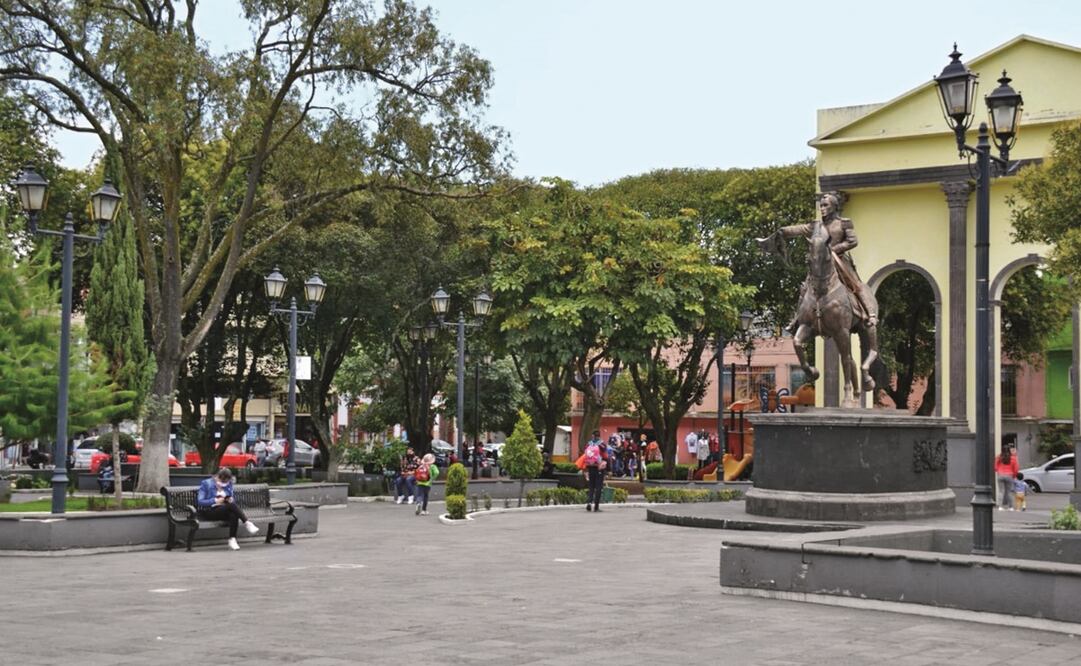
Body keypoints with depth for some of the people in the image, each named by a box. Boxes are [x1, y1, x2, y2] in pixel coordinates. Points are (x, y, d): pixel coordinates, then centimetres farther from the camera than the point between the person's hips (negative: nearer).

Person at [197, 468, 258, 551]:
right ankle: (247, 523, -34)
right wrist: (215, 501, -19)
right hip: (209, 512, -5)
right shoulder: (206, 483, -3)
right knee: (232, 505, -33)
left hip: (224, 511, 5)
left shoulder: (228, 484, 12)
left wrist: (230, 500, -6)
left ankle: (232, 540, -35)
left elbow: (231, 500, 20)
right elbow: (200, 502, -8)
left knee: (233, 515, -34)